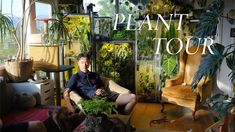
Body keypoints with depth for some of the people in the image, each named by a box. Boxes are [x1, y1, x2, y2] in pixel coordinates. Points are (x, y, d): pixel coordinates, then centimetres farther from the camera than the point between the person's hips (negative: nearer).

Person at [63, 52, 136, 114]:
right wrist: (70, 107, -21)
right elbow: (66, 92, -3)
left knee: (132, 97, -14)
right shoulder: (75, 77, 12)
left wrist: (101, 91, -1)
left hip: (106, 95, 6)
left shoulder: (95, 75, 28)